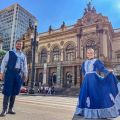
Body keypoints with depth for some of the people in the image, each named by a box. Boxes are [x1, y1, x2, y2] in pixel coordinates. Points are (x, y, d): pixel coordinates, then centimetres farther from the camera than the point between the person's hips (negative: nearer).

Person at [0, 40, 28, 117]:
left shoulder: (23, 56, 19)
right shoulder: (10, 53, 8)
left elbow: (25, 66, 18)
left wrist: (25, 75, 11)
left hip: (19, 74, 4)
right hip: (10, 72, -4)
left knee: (14, 92, 6)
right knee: (7, 91, -5)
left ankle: (10, 109, 15)